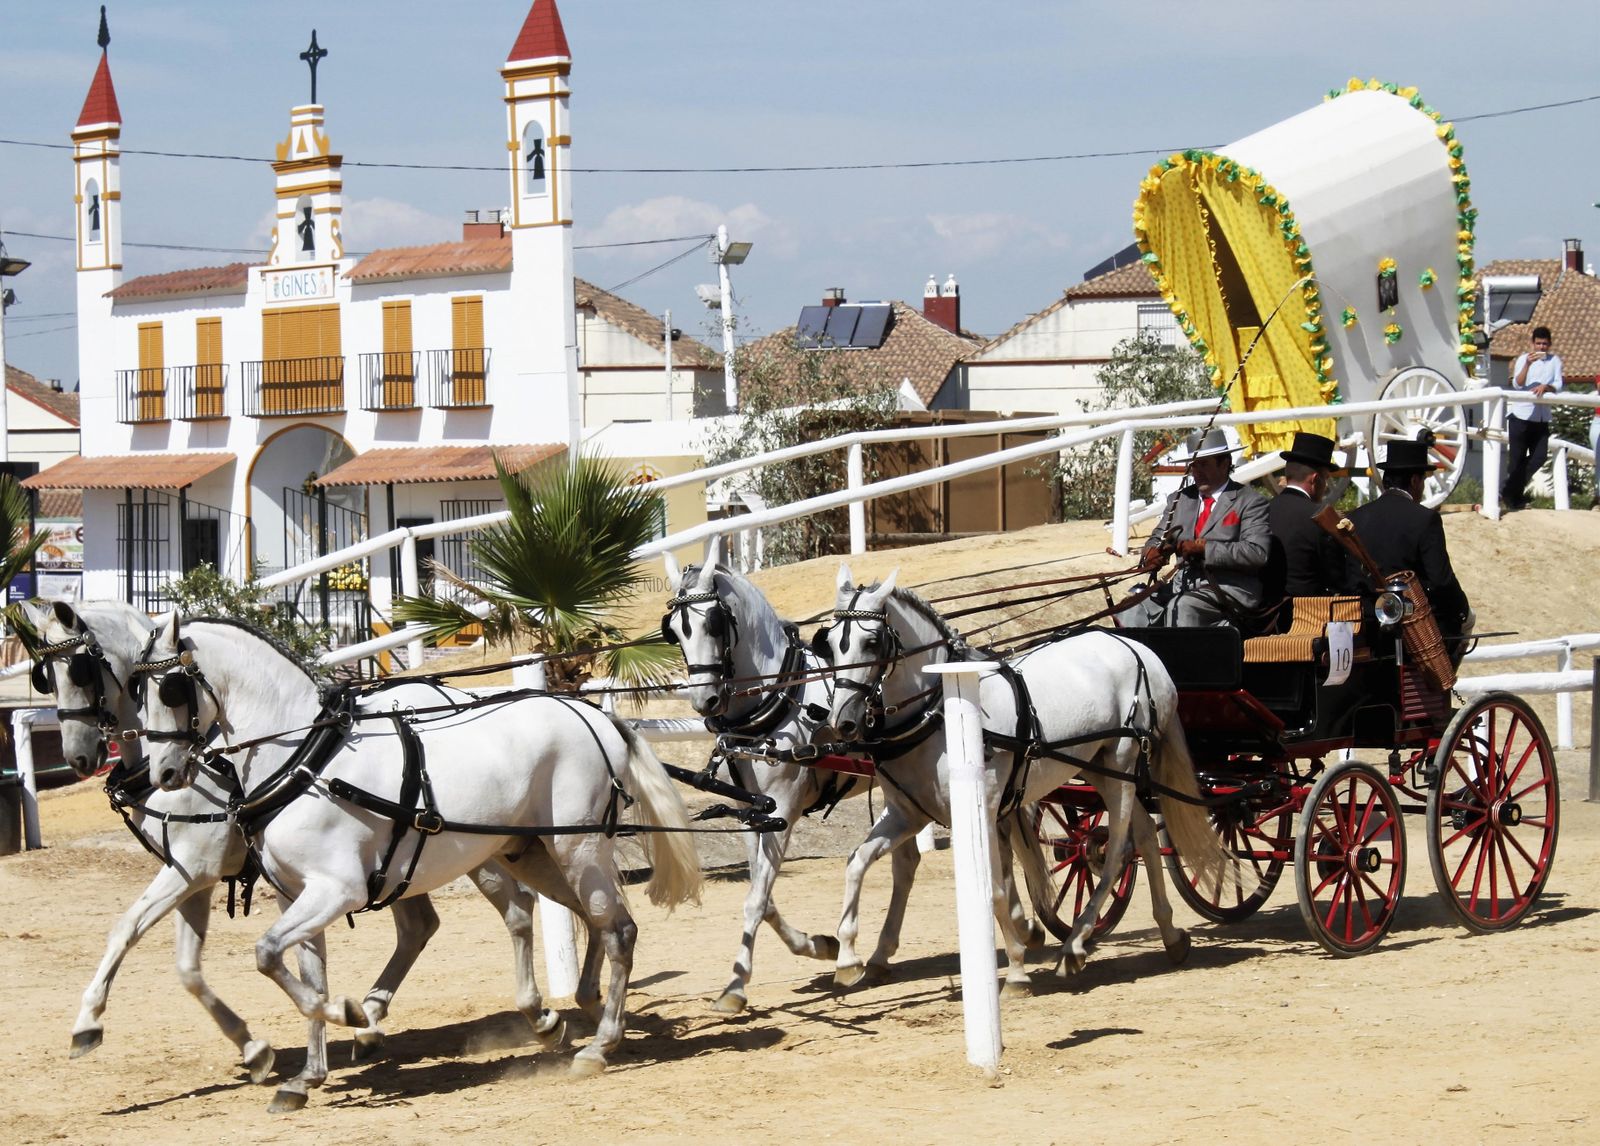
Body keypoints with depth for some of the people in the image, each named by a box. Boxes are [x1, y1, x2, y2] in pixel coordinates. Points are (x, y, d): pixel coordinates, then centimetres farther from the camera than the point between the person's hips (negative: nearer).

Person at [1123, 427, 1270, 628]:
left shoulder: (1250, 502, 1)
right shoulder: (1179, 499, 21)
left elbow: (1258, 552, -11)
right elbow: (1157, 539, 22)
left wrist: (1204, 548, -16)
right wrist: (1151, 554, -5)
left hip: (1227, 588, -6)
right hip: (1182, 585, 6)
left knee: (1182, 607, -34)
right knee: (1134, 609, -21)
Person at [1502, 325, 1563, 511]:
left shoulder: (1555, 361, 7)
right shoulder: (1523, 359, -3)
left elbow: (1558, 385, 0)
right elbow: (1517, 385, -13)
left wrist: (1545, 387, -21)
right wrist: (1527, 365, -27)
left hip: (1542, 417, 4)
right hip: (1521, 414, -4)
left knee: (1539, 457, 2)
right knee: (1517, 458, -2)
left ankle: (1510, 492, 16)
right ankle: (1512, 497, 7)